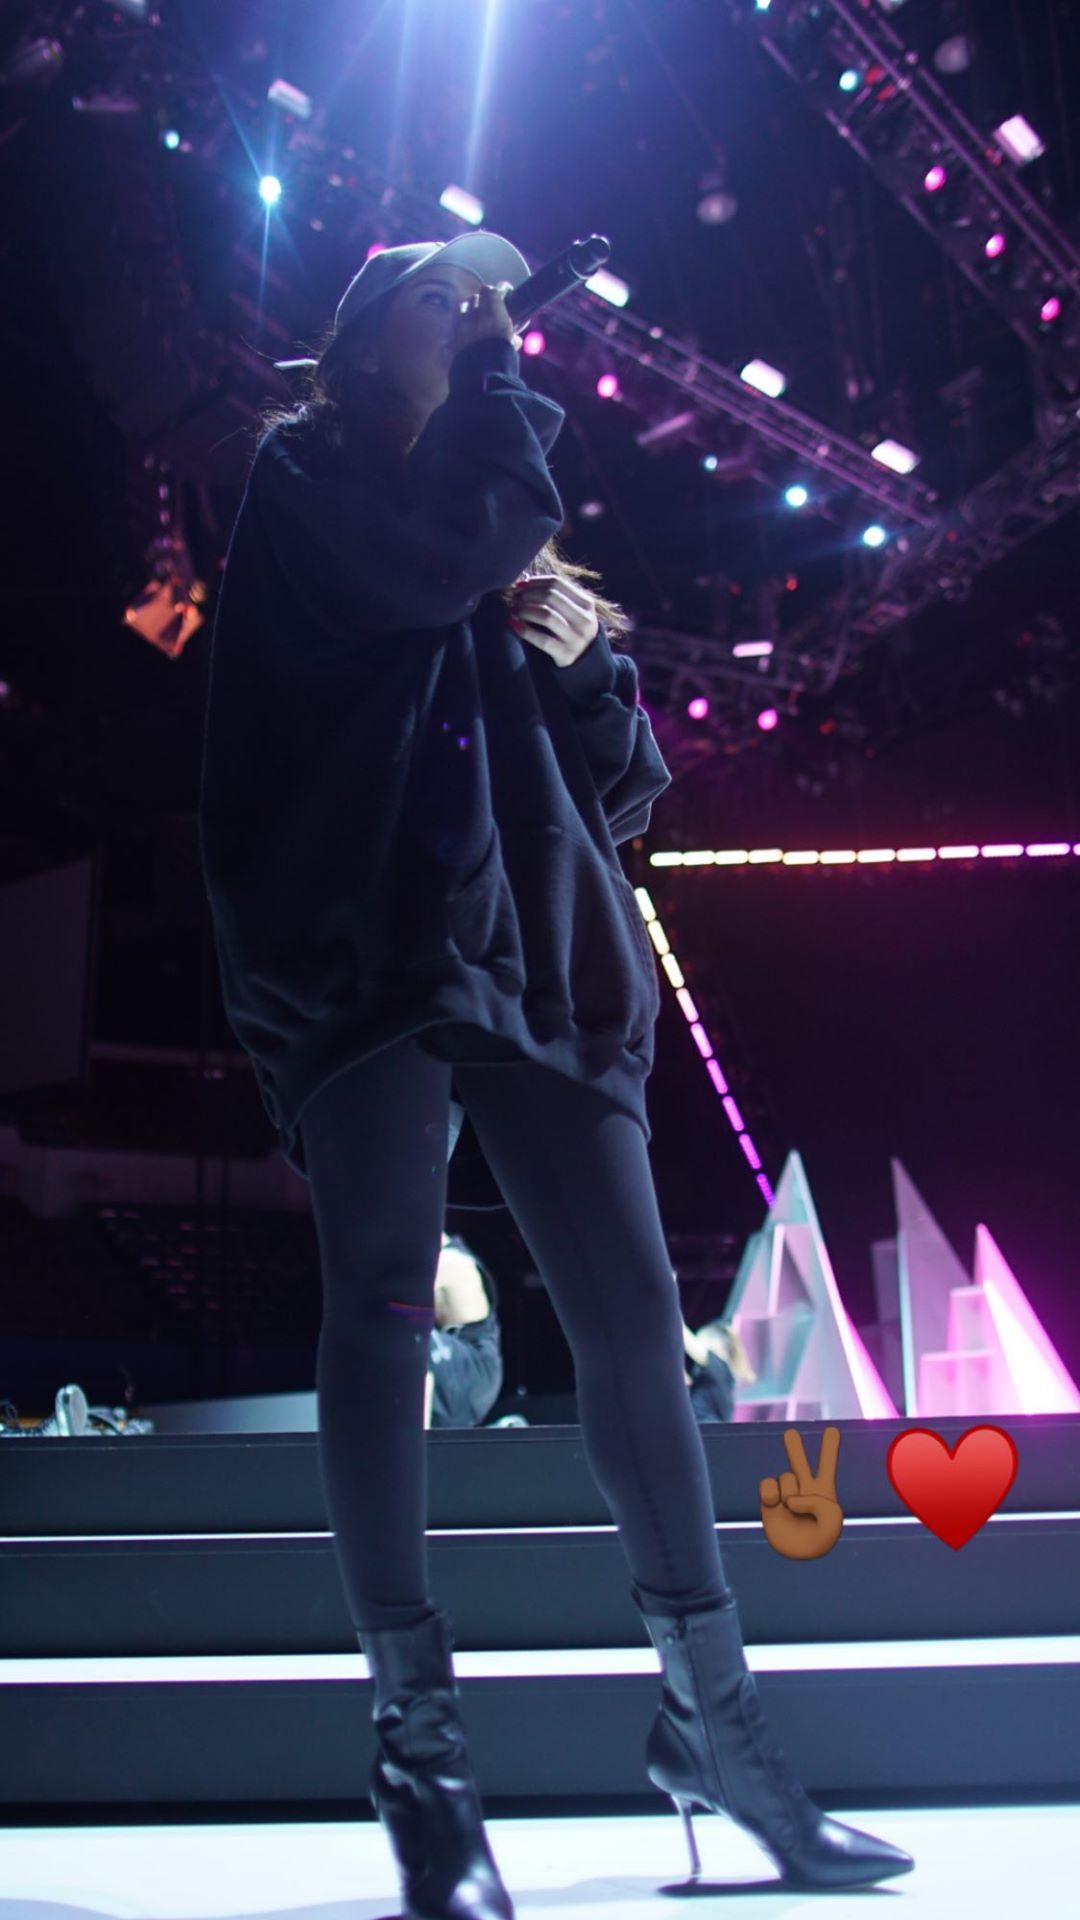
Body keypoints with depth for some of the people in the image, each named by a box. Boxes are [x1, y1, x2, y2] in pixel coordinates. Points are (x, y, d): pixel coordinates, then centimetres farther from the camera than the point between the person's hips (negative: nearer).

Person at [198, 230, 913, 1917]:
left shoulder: (526, 553, 25)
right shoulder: (307, 482, 11)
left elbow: (627, 790, 19)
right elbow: (456, 542, -13)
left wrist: (586, 658, 1)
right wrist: (488, 364, 3)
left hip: (538, 954, 5)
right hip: (368, 949, -4)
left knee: (632, 1316, 0)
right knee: (386, 1308, -10)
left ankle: (711, 1713, 11)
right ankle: (419, 1740, -3)